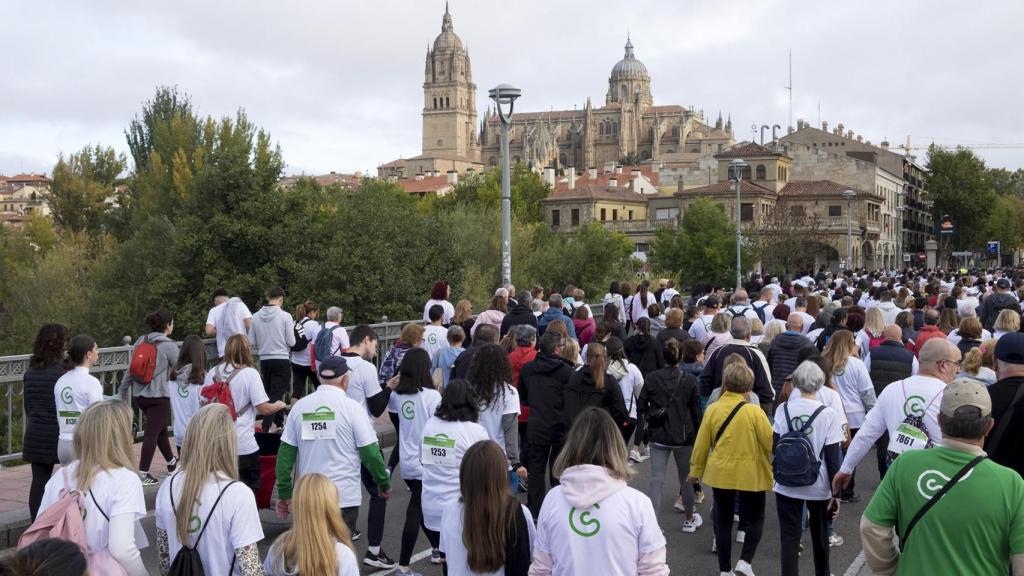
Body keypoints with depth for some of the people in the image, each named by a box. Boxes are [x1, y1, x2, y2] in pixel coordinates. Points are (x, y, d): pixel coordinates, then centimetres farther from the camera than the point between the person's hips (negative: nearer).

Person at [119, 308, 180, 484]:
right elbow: (176, 371, 0)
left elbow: (130, 370, 7)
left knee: (161, 429, 21)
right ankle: (143, 473, 0)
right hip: (158, 396, -7)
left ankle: (171, 462, 37)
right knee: (152, 433, 0)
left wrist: (121, 393, 13)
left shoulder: (140, 342, 5)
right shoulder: (169, 346, -11)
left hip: (139, 395, 7)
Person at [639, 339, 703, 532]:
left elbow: (641, 406, -1)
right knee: (686, 479, 17)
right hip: (683, 436, 0)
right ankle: (689, 519, 33)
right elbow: (696, 411, -3)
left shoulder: (651, 379, -7)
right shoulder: (689, 380, -9)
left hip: (658, 436, 0)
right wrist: (697, 435, 7)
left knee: (656, 480, 1)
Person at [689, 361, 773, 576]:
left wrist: (696, 471, 13)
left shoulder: (712, 409, -6)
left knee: (723, 520, 13)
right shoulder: (754, 412, -15)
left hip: (720, 474, 3)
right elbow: (771, 443, -12)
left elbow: (701, 444, 0)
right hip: (750, 475, -3)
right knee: (755, 518, 15)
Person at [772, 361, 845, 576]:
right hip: (818, 486, 0)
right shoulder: (828, 415, -13)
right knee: (819, 533, 21)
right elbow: (832, 458, -12)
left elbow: (775, 446, 0)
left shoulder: (783, 409, -7)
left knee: (789, 536, 5)